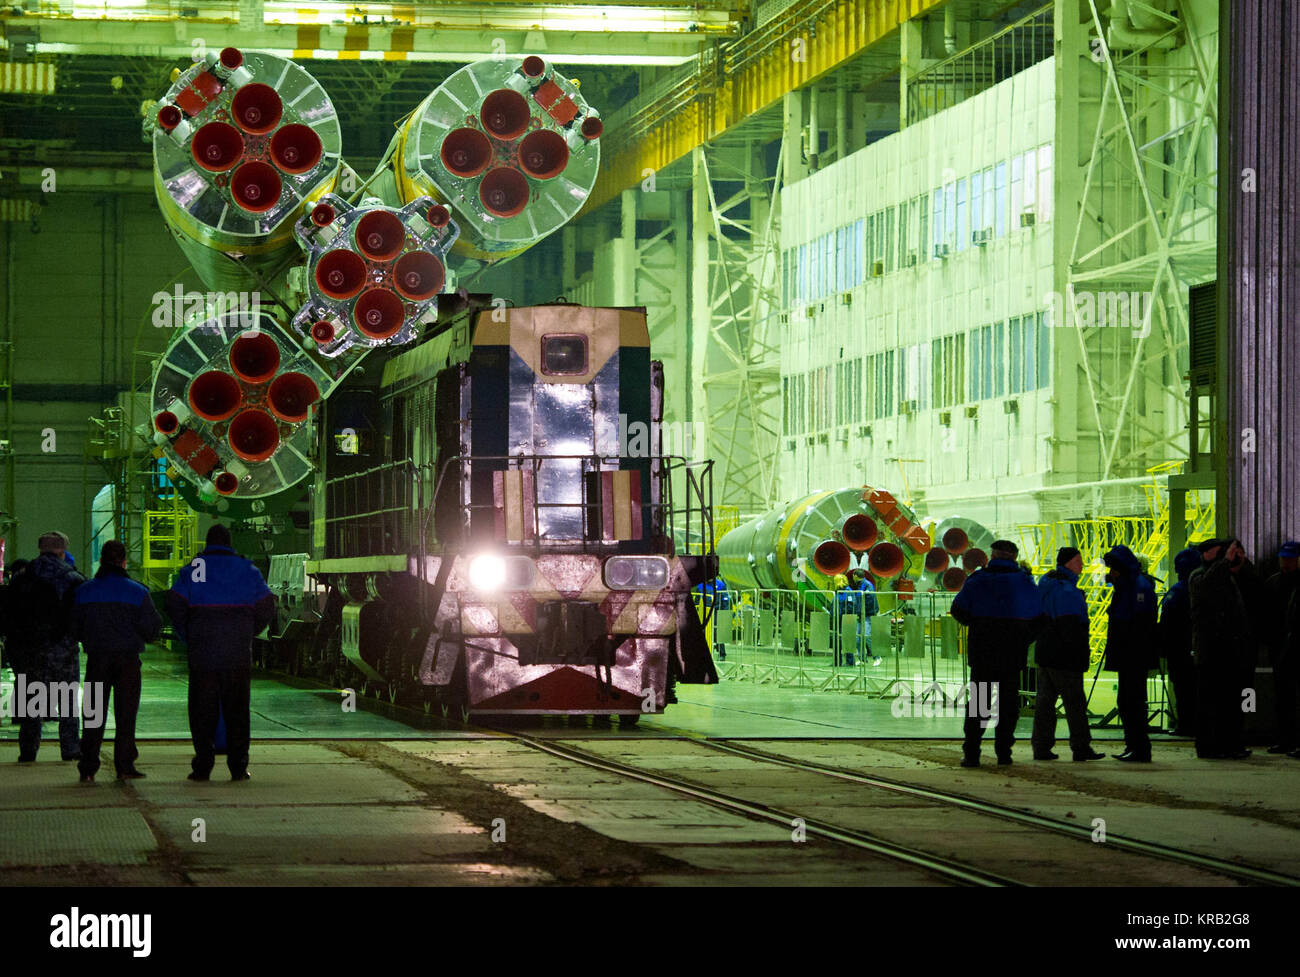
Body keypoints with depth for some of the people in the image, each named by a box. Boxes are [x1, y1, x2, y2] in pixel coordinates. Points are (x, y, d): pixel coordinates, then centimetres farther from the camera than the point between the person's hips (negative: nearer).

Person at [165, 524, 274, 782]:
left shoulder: (192, 569, 2)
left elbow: (174, 604, -7)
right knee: (236, 710, 7)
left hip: (202, 651, -1)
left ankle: (203, 766, 0)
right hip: (239, 654, 1)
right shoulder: (246, 569, 5)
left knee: (202, 711, 4)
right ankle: (238, 767, 4)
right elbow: (266, 608, 4)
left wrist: (187, 636, 5)